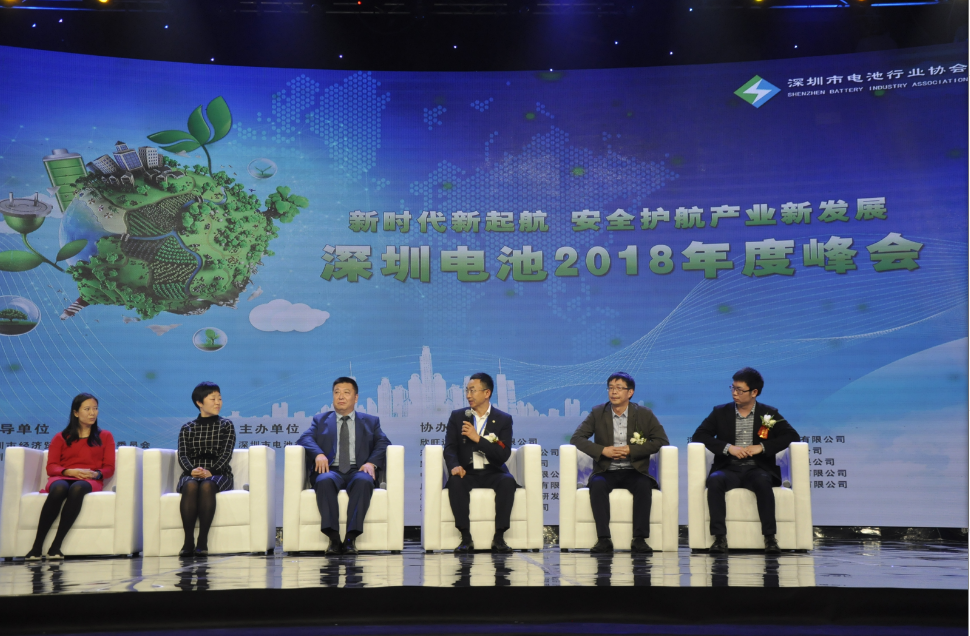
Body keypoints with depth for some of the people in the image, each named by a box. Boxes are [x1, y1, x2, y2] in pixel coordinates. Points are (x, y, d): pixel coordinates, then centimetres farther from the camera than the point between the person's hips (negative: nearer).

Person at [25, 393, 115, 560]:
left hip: (90, 481, 0)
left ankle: (55, 546, -40)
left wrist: (96, 474, -11)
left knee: (77, 488, -39)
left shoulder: (105, 437, 21)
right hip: (61, 478, 0)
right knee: (60, 488, -38)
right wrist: (71, 472, -12)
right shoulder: (60, 438, 21)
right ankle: (36, 547, -38)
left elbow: (109, 468, 12)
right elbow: (51, 467, 8)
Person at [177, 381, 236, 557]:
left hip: (219, 475, -1)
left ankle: (202, 541, -36)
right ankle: (188, 541, -36)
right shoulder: (187, 428, 15)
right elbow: (182, 456, 2)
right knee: (191, 486, -35)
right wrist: (192, 470, -21)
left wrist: (210, 472, -20)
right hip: (191, 474, 1)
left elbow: (226, 454, -1)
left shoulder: (226, 426, 12)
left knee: (207, 486, -36)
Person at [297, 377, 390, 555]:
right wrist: (318, 454, -17)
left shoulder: (371, 421, 22)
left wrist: (371, 462, -13)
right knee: (324, 480, -36)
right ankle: (333, 537, -35)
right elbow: (306, 438, 5)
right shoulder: (320, 420, 23)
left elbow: (383, 443, 7)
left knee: (364, 481, -37)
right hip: (331, 470, 0)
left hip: (358, 471, 0)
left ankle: (351, 538, -36)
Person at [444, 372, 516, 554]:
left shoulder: (504, 419, 3)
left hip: (493, 473, 0)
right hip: (467, 472, 1)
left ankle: (499, 537, -27)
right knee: (455, 482, -33)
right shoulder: (457, 416, 9)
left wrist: (478, 439, -19)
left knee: (508, 481, -32)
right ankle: (466, 538, -30)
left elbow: (503, 455, -8)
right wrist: (454, 466, -23)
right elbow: (449, 448, -1)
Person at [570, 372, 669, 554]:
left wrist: (631, 450, -14)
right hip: (606, 471, 0)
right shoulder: (597, 413, 6)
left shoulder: (644, 414, 4)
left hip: (634, 471, 0)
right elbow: (576, 438, 0)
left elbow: (662, 440, -4)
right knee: (597, 484, -32)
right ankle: (604, 539, -33)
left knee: (644, 485, -32)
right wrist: (603, 450, -15)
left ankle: (639, 539, -29)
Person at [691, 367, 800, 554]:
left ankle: (770, 537, -28)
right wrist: (728, 447, -12)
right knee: (714, 480, -33)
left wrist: (762, 447, -13)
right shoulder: (720, 412, 10)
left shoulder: (769, 413, 10)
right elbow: (699, 435, 1)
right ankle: (720, 537, -31)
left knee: (763, 482, -36)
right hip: (729, 469, 1)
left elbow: (792, 435, -1)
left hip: (757, 469, -1)